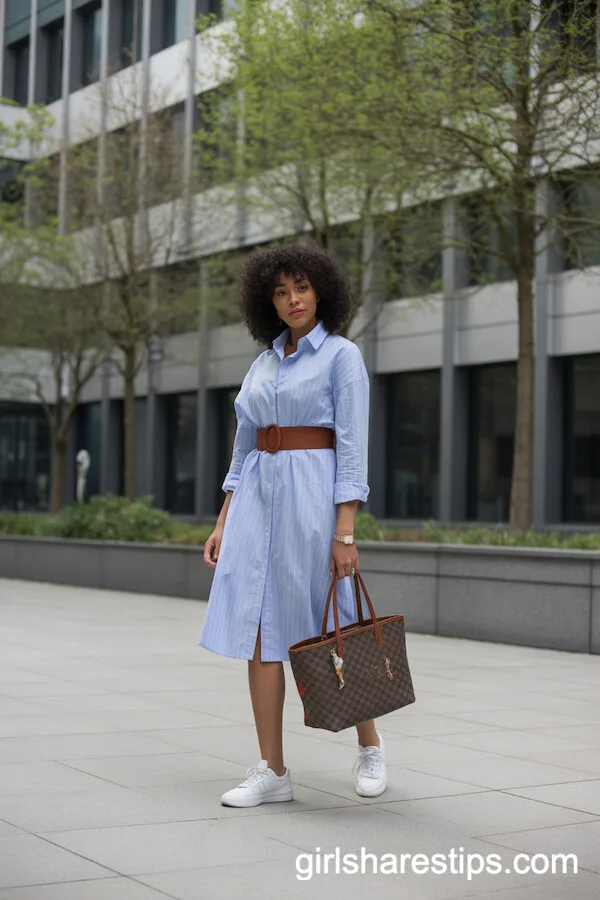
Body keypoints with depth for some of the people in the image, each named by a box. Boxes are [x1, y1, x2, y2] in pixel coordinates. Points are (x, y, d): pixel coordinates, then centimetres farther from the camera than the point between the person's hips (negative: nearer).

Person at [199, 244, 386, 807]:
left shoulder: (343, 356, -3)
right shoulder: (263, 365, 16)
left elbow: (353, 447, -9)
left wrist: (345, 532, -16)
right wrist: (224, 522, 9)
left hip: (314, 496, -6)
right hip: (259, 499, 6)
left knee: (332, 629, 1)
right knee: (258, 630, -2)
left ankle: (369, 744, 25)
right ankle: (273, 772, 4)